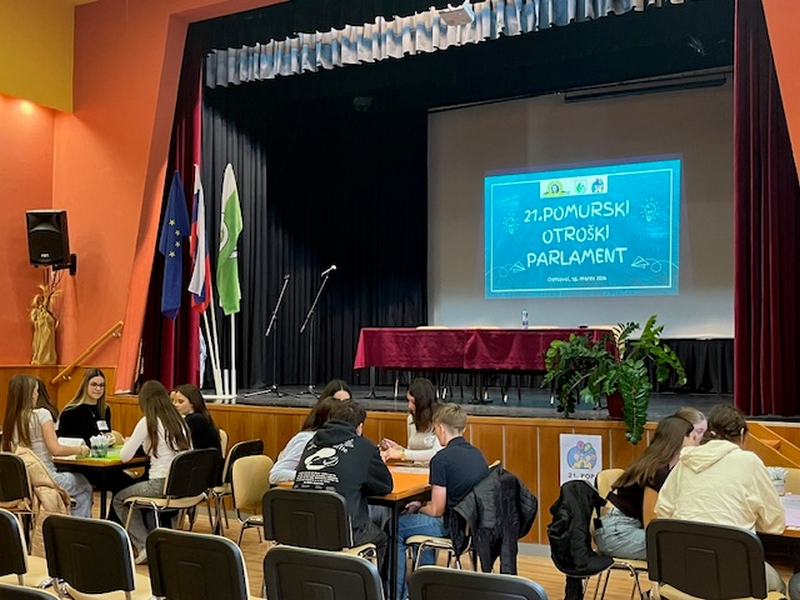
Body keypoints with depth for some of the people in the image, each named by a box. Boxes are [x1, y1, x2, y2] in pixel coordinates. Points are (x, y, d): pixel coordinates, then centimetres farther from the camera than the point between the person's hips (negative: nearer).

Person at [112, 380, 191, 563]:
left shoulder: (148, 422, -8)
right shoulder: (179, 421, 9)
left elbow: (124, 456, -6)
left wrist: (128, 443, 17)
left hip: (161, 485, -7)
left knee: (119, 500, 19)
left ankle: (144, 545, 4)